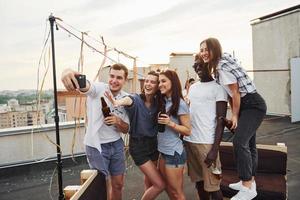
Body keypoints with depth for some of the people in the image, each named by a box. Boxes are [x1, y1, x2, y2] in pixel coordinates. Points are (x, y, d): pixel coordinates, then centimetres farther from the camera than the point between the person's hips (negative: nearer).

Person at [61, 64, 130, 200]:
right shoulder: (98, 88, -15)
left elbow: (126, 129, 3)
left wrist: (118, 121, -20)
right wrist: (69, 72, -61)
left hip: (117, 144, 5)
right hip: (96, 146, -5)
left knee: (118, 184, 17)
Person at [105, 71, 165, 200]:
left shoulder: (158, 102, -1)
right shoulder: (136, 99, -18)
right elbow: (128, 100, -41)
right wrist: (117, 102, -64)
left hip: (153, 144, 5)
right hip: (138, 145, -5)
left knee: (149, 181, 22)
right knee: (160, 185, -5)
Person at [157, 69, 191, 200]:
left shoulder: (180, 104, -15)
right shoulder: (163, 102, 7)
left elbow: (188, 130, -14)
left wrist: (170, 123, -25)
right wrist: (160, 123, -1)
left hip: (174, 153, -7)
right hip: (163, 151, 8)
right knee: (168, 189, 19)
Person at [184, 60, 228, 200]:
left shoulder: (218, 88, -4)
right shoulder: (193, 87, 16)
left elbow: (221, 120, -9)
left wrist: (215, 149, -16)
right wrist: (181, 137, 14)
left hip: (207, 143, -6)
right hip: (189, 141, 6)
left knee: (212, 186, 1)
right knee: (199, 182, 14)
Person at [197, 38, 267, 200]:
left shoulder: (222, 66, -19)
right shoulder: (218, 66, 10)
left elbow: (235, 93, -17)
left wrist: (235, 116, -8)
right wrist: (233, 114, 9)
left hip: (253, 105, -11)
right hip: (246, 106, 11)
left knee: (239, 142, -19)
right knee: (248, 144, 16)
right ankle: (250, 181, 30)